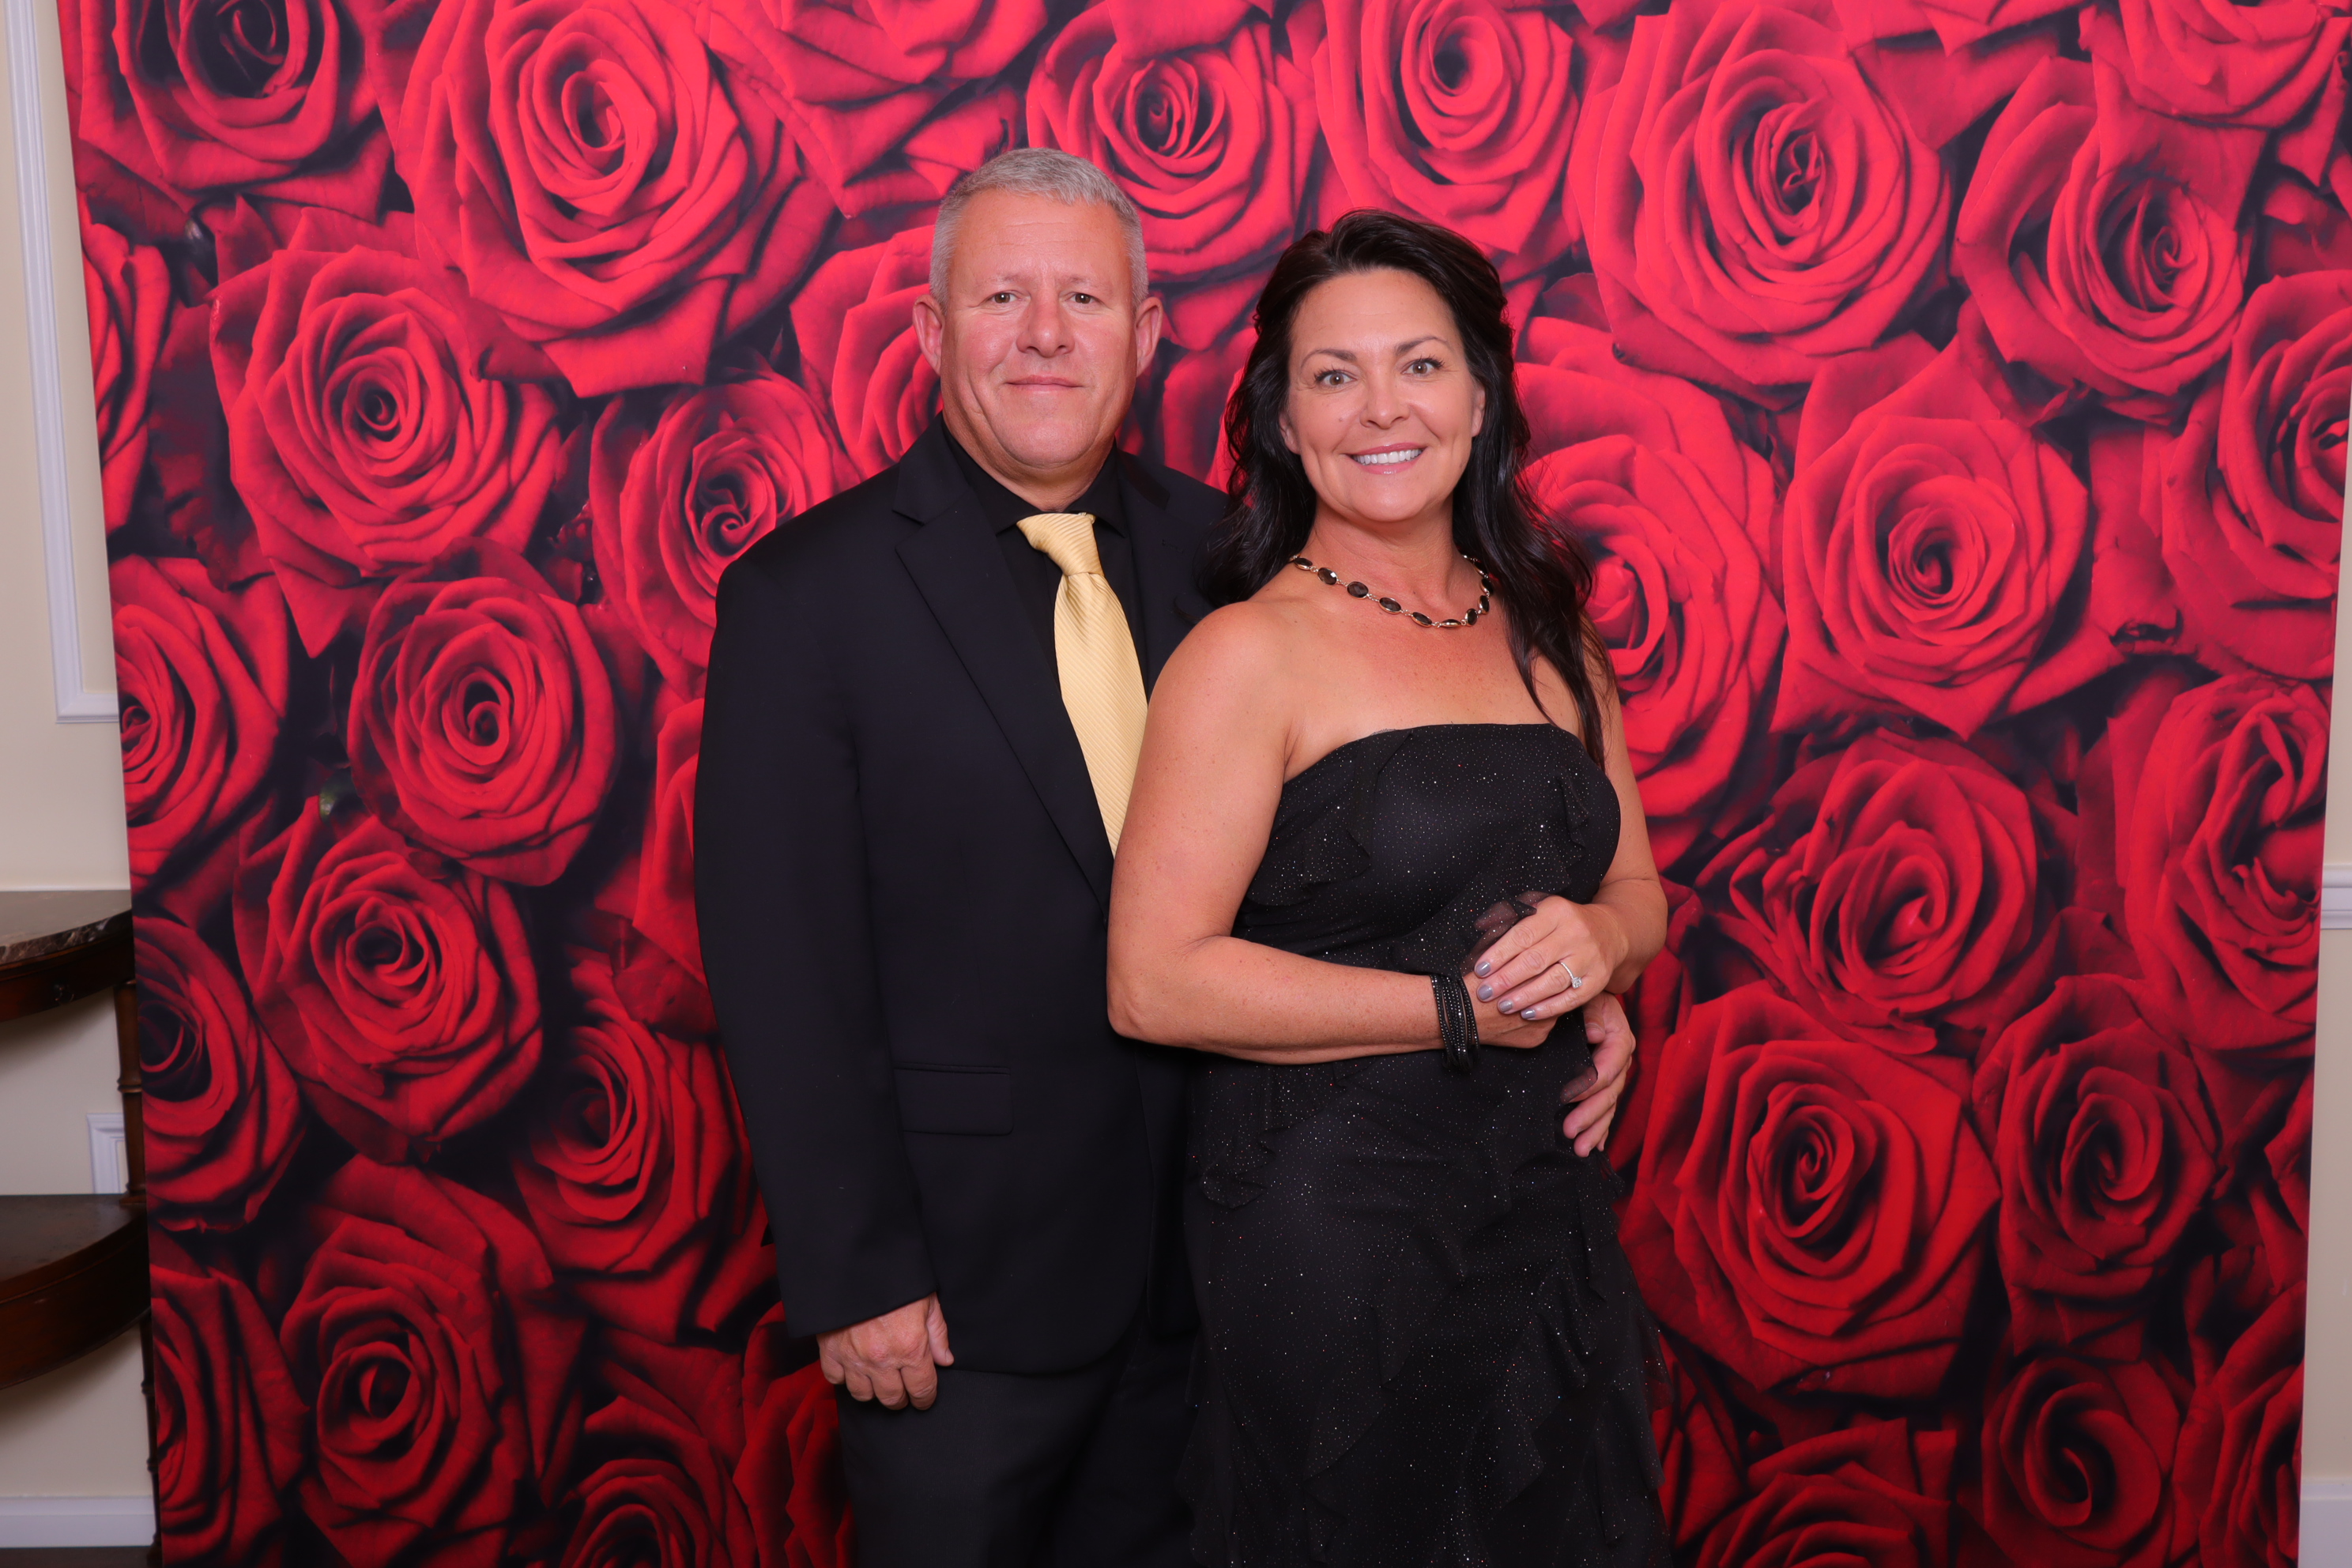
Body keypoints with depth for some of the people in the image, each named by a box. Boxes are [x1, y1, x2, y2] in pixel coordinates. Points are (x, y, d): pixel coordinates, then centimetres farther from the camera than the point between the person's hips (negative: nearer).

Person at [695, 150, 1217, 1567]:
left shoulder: (1215, 548, 0)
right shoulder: (808, 593, -12)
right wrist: (855, 1278, -12)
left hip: (1204, 1247, 4)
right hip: (965, 1286, -4)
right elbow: (786, 976, -13)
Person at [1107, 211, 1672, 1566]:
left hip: (1550, 1204, 6)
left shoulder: (1547, 629, 7)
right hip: (1331, 1221, -6)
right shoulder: (1252, 652, -13)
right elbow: (1155, 982, -20)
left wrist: (1595, 937, -10)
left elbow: (1637, 888, 14)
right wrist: (1461, 1010, -17)